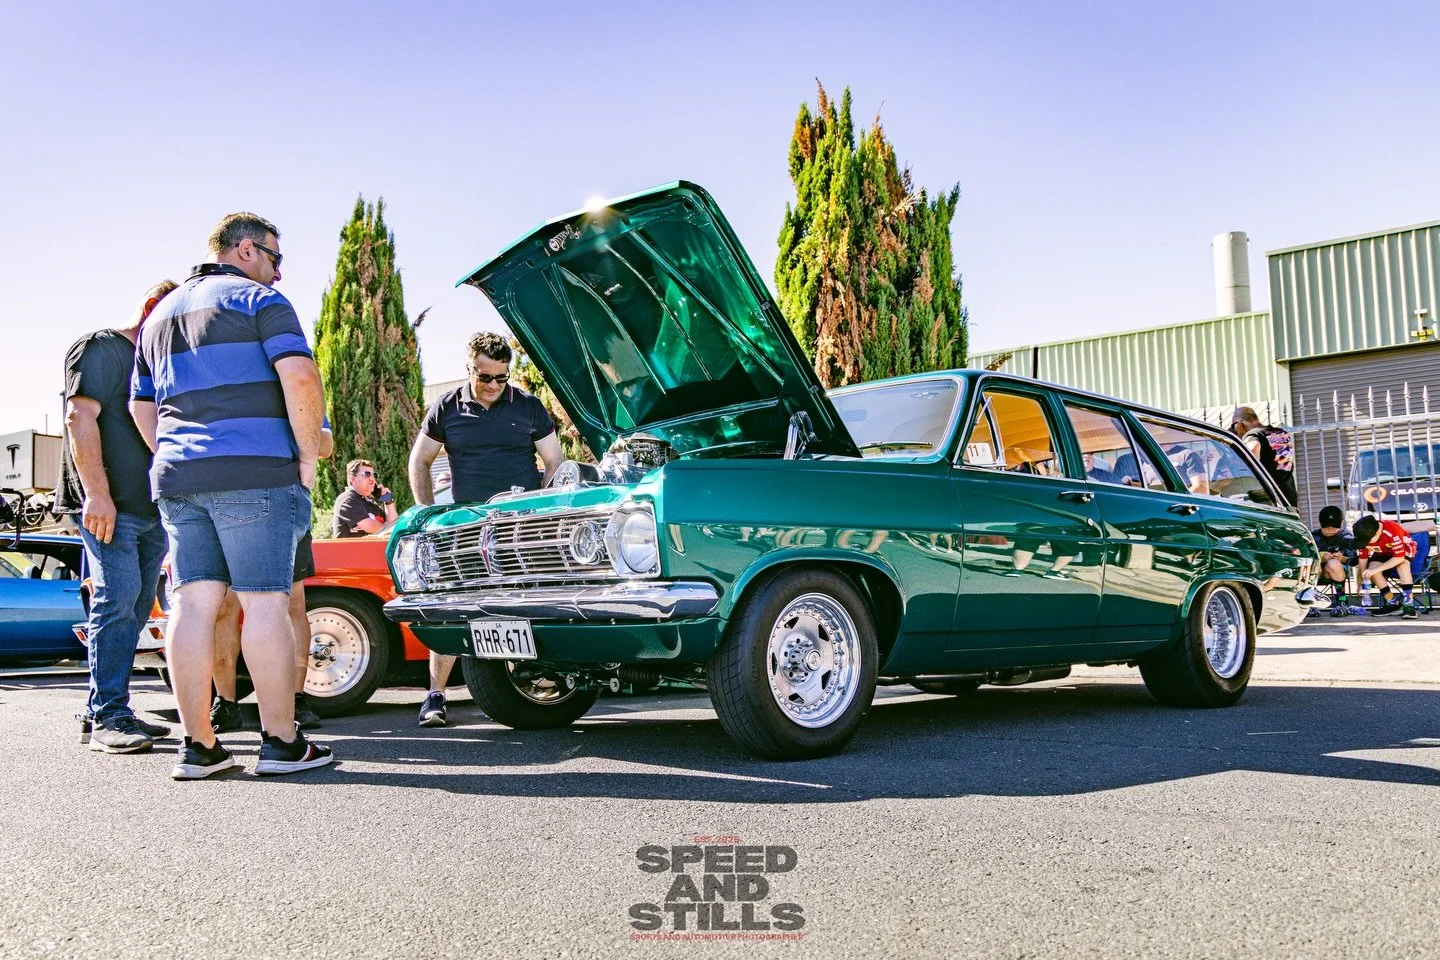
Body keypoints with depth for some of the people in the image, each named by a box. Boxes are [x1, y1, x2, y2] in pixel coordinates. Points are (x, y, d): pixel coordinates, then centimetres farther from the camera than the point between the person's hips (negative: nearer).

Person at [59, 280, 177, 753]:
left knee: (135, 608, 7)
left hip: (152, 508, 9)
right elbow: (79, 418, -12)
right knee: (117, 600, -13)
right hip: (109, 506, -9)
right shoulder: (101, 347, -1)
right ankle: (107, 717, -10)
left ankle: (102, 713, 14)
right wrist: (97, 493, -21)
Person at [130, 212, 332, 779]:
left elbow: (141, 406, 25)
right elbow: (300, 377, -14)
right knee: (264, 602, -5)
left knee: (194, 603, 4)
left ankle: (197, 745, 4)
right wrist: (308, 455, -7)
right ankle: (282, 742, -1)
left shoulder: (161, 314, 24)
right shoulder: (259, 299, 1)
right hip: (254, 474, -7)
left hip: (176, 478, 7)